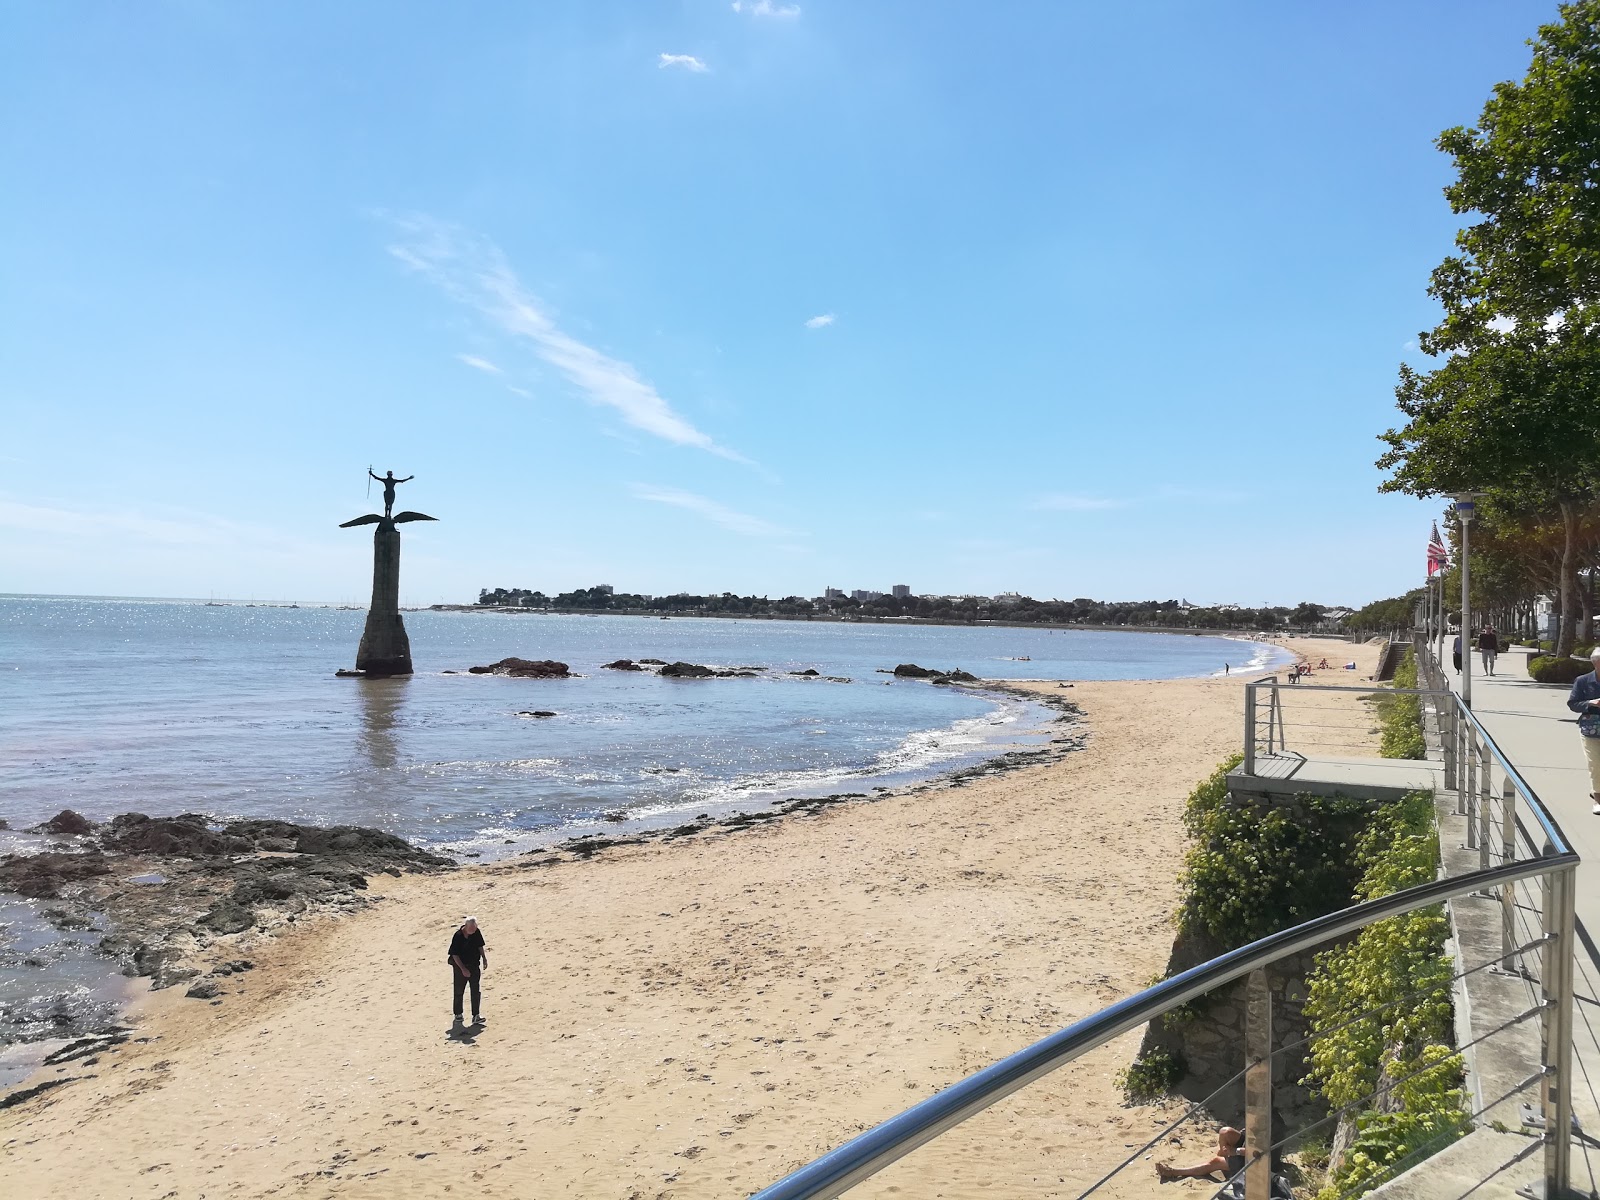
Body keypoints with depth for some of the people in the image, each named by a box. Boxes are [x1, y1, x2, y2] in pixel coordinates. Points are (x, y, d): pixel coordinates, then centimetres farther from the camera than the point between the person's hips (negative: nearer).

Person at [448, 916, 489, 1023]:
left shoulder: (477, 932, -7)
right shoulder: (458, 936, -21)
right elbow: (455, 955, -17)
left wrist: (484, 958, 4)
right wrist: (463, 969, -20)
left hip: (474, 965, 3)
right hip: (460, 966, -3)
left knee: (476, 990, -2)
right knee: (459, 991, 10)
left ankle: (476, 1015, -1)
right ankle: (458, 1014, 27)